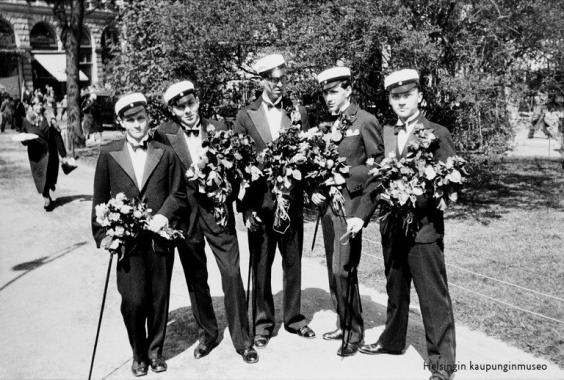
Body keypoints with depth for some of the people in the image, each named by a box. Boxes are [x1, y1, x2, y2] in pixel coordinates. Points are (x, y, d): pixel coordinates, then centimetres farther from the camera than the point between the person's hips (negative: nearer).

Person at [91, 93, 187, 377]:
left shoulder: (165, 153, 4)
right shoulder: (109, 155, 3)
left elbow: (178, 194, 4)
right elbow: (100, 199, 6)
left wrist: (164, 216, -12)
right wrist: (102, 235, 0)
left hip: (160, 237, 1)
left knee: (159, 298, 9)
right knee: (134, 300, -3)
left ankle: (155, 350, 29)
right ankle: (138, 354, 21)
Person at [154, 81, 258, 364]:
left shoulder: (218, 128, 1)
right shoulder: (164, 134, -1)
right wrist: (191, 176, -10)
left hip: (217, 210, 0)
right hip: (185, 214, 1)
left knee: (232, 275, -1)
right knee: (195, 278, 12)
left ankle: (241, 339, 13)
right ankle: (208, 333, 31)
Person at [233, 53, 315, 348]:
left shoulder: (298, 112, 6)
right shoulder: (245, 115, 2)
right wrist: (244, 207, -7)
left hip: (292, 200, 2)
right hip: (259, 201, -1)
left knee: (293, 262, 11)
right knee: (260, 265, 6)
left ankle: (293, 317, 28)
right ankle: (262, 322, 21)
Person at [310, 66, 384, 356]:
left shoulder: (365, 121, -6)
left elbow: (379, 165, -7)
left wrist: (348, 175, -16)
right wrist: (315, 191, 4)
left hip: (349, 204, -7)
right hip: (327, 203, 7)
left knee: (343, 269, -8)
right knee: (333, 269, 13)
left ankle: (355, 331, 9)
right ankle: (344, 324, 27)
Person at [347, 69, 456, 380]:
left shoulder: (437, 134, -7)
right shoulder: (386, 133, 9)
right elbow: (377, 179, 7)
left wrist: (413, 202, -21)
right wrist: (361, 215, -2)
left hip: (424, 227, -5)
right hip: (391, 226, 6)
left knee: (433, 297, 2)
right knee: (395, 290, 21)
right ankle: (392, 340, 39)